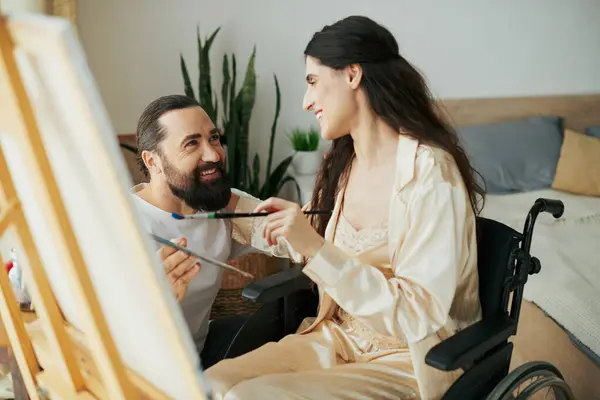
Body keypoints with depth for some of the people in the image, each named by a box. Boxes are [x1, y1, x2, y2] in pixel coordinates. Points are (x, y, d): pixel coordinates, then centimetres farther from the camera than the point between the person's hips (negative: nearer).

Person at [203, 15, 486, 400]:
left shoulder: (429, 173, -19)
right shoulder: (343, 165, 4)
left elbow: (419, 314, -23)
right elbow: (303, 244, 22)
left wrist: (317, 251, -28)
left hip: (410, 362, -6)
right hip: (340, 337, 6)